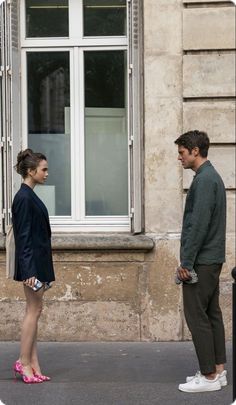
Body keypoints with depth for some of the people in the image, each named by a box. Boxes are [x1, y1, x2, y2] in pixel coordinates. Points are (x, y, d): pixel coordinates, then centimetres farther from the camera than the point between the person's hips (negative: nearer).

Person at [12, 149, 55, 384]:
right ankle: (25, 363, 3)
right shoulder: (24, 198, -16)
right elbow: (23, 236, -19)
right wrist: (29, 271, -22)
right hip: (32, 263, -10)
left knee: (34, 311, 10)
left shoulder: (30, 196, 13)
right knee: (34, 310, -4)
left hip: (38, 262, 10)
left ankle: (32, 363, 13)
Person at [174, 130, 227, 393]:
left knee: (196, 315, -6)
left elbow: (199, 224, -23)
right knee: (211, 313, 12)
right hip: (211, 259, 10)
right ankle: (218, 369, 16)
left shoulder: (204, 180, -17)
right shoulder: (210, 177, 15)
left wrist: (186, 261, -19)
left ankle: (209, 376, -2)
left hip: (201, 261, -10)